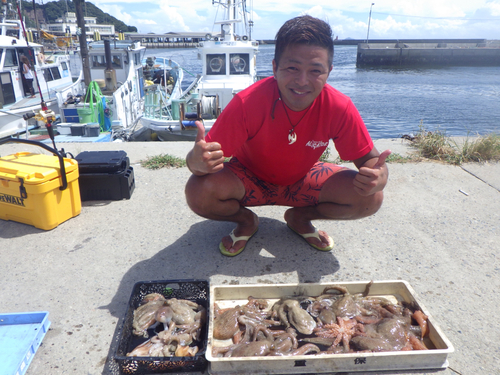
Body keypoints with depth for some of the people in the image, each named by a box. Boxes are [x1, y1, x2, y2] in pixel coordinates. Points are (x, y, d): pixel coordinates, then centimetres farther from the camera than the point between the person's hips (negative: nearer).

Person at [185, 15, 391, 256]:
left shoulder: (339, 108, -23)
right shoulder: (247, 103, -30)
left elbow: (369, 159, -13)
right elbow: (205, 157, -27)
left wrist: (377, 177, -39)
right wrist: (198, 161, -53)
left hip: (302, 180, 2)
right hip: (249, 180, -1)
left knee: (371, 198, -19)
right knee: (199, 193, -31)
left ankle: (300, 217, 9)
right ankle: (246, 221, 4)